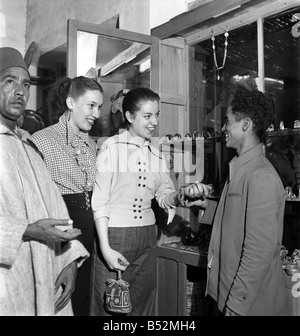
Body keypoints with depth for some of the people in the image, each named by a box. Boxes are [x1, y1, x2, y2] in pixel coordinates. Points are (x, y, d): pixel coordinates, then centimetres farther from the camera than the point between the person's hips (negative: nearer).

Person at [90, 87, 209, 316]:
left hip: (147, 236, 5)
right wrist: (105, 248, -13)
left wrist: (179, 196, -13)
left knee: (143, 306, 14)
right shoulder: (112, 147, -8)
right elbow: (99, 200, -9)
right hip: (114, 235, -5)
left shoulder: (156, 153, 8)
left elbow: (163, 197, 9)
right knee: (108, 306, 3)